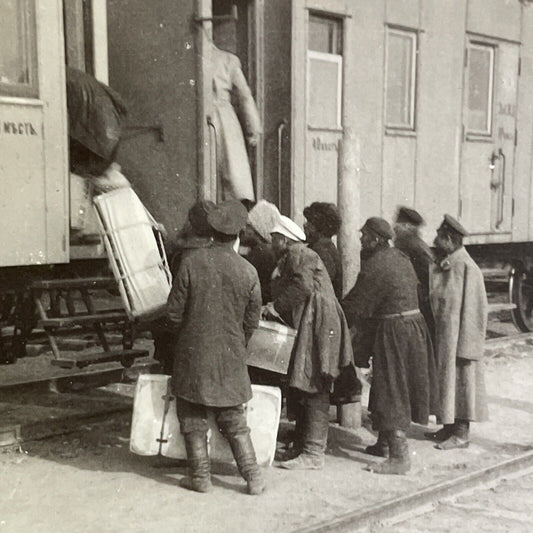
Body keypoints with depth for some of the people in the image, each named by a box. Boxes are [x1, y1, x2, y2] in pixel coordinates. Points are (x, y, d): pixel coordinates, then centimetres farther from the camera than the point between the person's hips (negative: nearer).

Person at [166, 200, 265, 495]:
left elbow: (174, 311, -7)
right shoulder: (248, 271, -7)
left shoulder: (191, 262, -12)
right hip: (230, 357, 2)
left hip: (193, 353, -2)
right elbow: (252, 320, 2)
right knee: (233, 418, 14)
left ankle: (200, 476, 16)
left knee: (193, 417, 12)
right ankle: (252, 475, 14)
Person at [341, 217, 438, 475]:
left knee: (390, 392, -3)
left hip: (393, 332, -9)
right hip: (414, 325, 9)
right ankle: (384, 443, 31)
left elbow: (355, 307, -15)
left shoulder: (374, 267, -18)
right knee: (386, 388, 19)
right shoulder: (400, 258, 10)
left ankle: (400, 456, 0)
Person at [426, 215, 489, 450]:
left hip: (456, 336, -9)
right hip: (441, 336, 9)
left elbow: (473, 310, -20)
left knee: (459, 380, 1)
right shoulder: (443, 266, 7)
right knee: (445, 379, 15)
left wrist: (465, 347, -20)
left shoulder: (466, 268, -19)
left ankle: (462, 433, 12)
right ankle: (449, 427, 27)